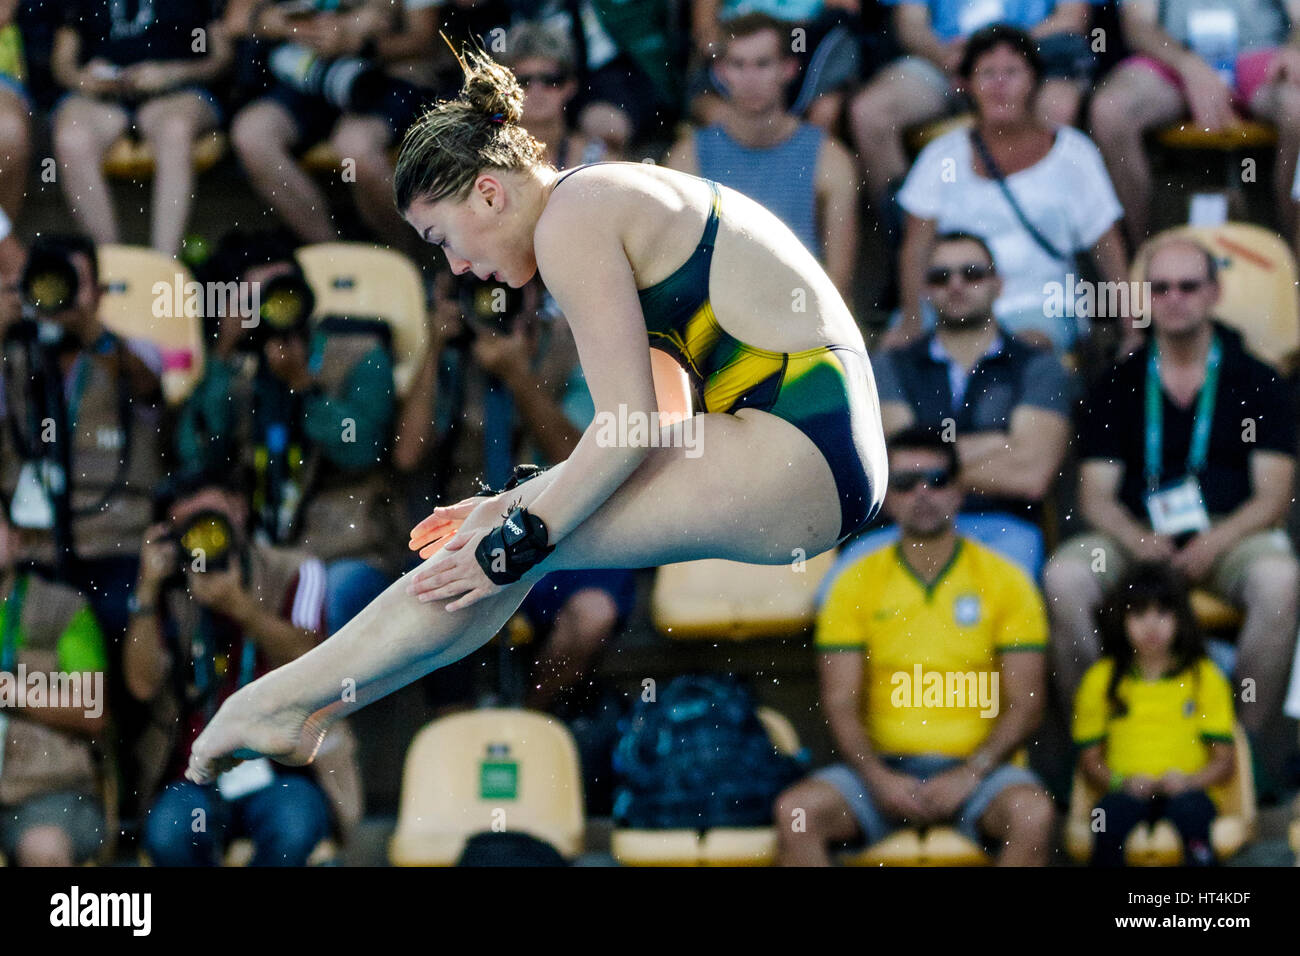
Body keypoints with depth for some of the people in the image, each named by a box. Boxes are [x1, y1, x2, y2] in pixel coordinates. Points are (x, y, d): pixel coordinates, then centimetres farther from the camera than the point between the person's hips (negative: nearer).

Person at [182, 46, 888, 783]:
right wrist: (524, 503, 19)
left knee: (522, 543, -11)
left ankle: (278, 702, -4)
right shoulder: (607, 199, 20)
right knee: (529, 520, 9)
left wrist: (518, 538, -9)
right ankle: (308, 715, 8)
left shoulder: (568, 224, -10)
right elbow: (642, 423, 21)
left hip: (802, 451, -10)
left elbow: (626, 431, -15)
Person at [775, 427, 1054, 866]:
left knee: (1032, 813, -34)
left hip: (978, 765, -1)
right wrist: (879, 779, -14)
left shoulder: (1005, 581, 5)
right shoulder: (856, 583, 8)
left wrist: (968, 776, -14)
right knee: (795, 811, -27)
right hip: (882, 766, 1)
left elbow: (1025, 703, 0)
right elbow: (839, 702, 3)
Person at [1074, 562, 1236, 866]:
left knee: (1191, 808, -36)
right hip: (1128, 792, 0)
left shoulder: (1204, 677, 10)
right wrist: (1122, 782, -8)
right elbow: (1089, 759, 12)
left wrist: (1190, 781, -11)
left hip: (1184, 792, 0)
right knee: (1114, 809, -35)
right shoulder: (1102, 679, 12)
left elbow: (1224, 761, 8)